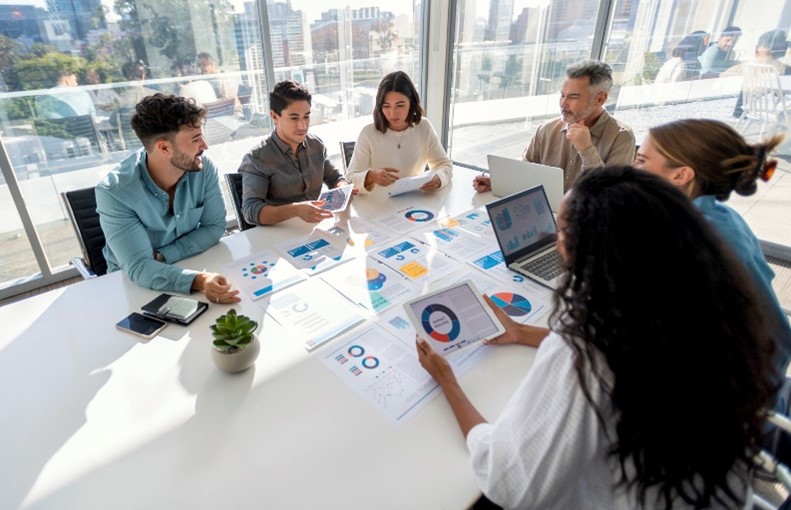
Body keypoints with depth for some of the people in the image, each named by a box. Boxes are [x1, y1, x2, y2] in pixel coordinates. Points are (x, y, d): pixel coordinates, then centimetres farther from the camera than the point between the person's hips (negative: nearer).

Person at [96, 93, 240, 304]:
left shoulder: (204, 167, -15)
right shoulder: (114, 192, -24)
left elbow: (214, 227, -8)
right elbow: (139, 267, -28)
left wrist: (161, 256, -20)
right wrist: (198, 281, -45)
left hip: (192, 263, 3)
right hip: (134, 281, -3)